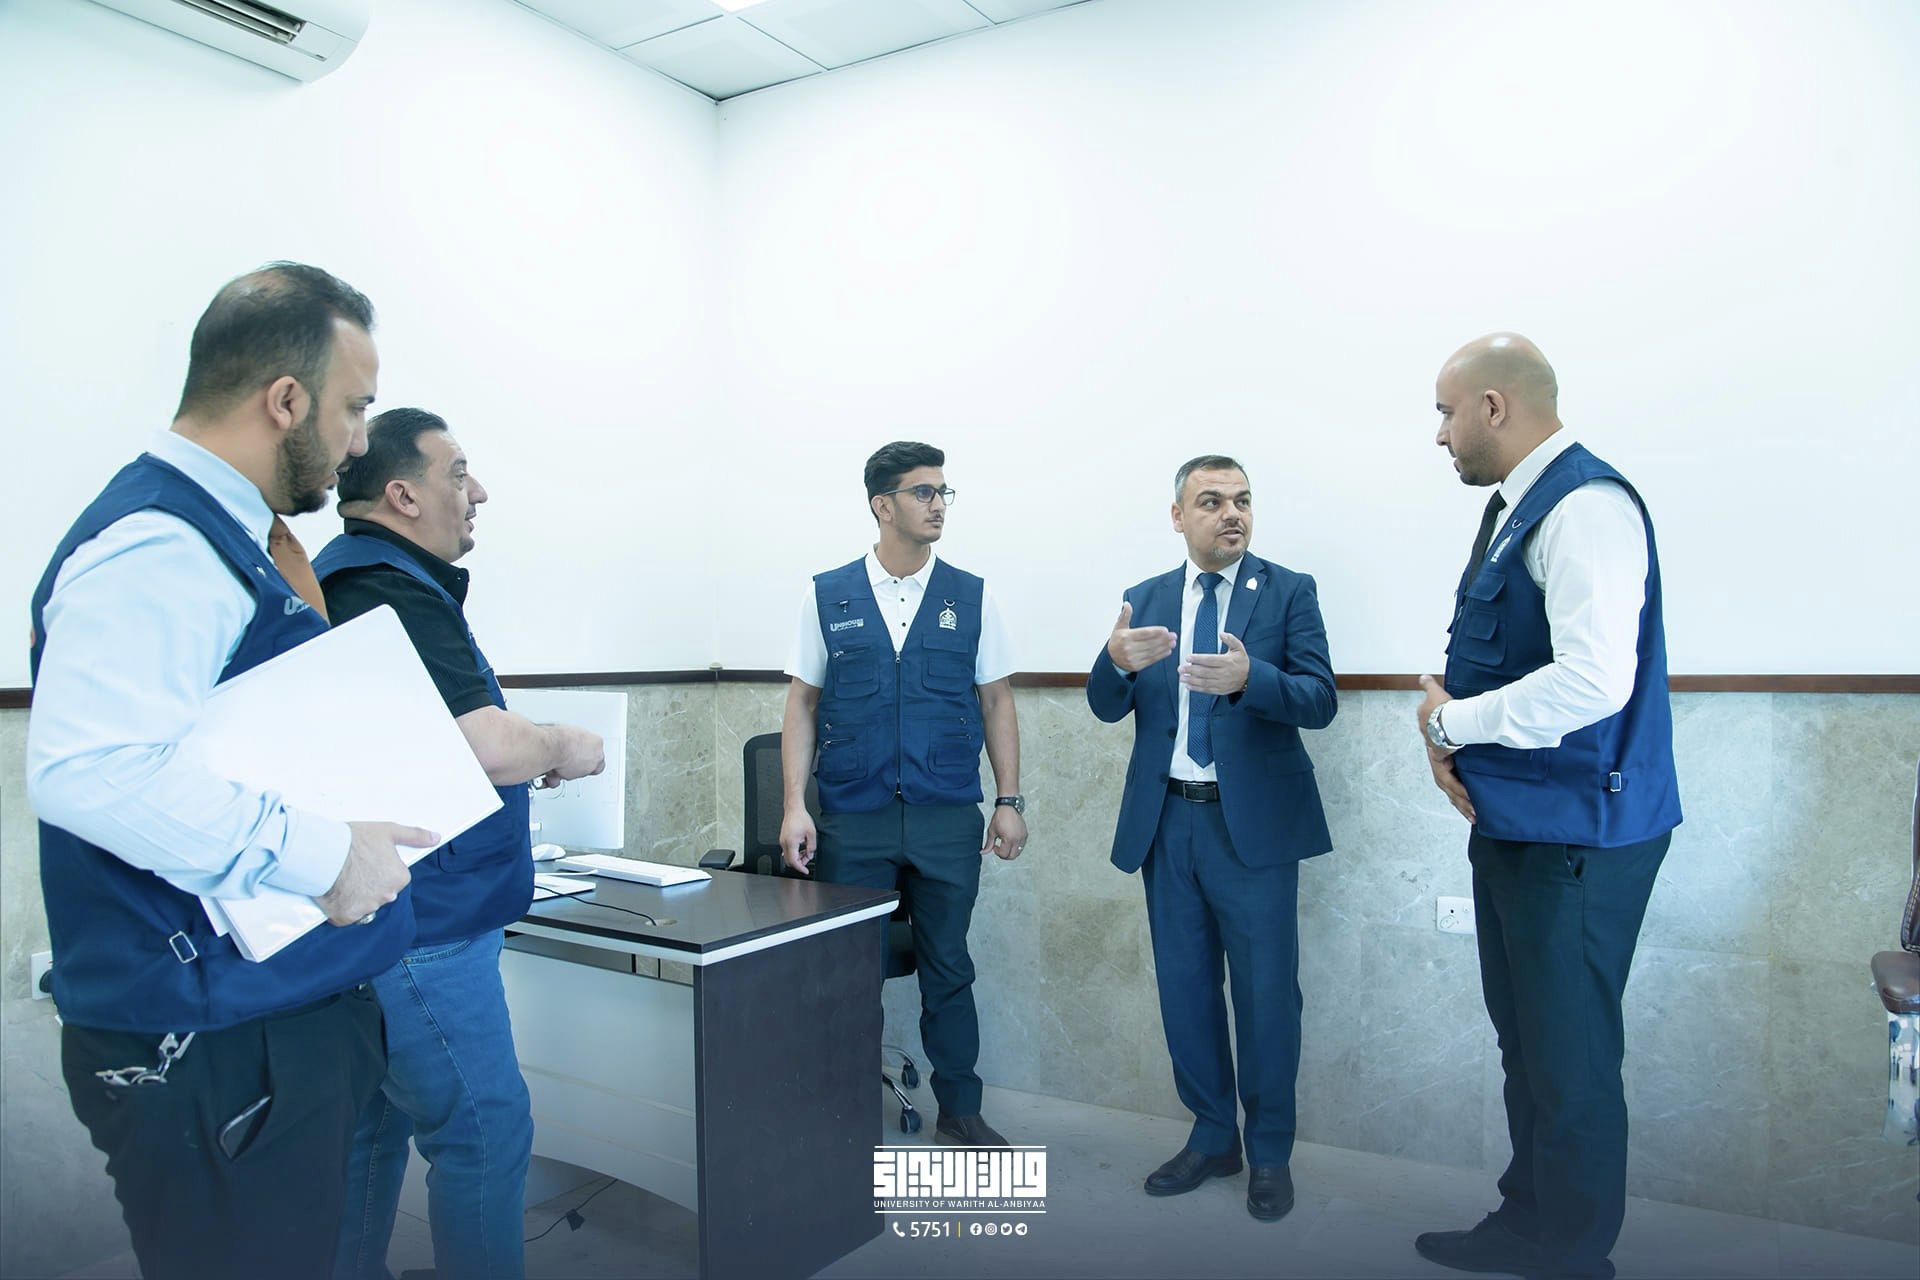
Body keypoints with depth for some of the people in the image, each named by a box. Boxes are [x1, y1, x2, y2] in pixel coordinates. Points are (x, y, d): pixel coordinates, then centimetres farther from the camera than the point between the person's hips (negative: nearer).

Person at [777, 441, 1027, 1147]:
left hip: (947, 818, 1)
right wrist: (795, 806, -4)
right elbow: (802, 703, 4)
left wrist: (1009, 801, 2)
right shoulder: (826, 595, 3)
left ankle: (959, 1109, 28)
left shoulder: (970, 597, 4)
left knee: (948, 967, 11)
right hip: (852, 818, 0)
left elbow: (996, 701, 7)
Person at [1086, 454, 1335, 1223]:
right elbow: (1108, 707, -1)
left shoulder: (1288, 592, -2)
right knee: (1184, 988, 13)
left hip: (1252, 822, -3)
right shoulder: (1144, 600, 8)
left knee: (1265, 993, 4)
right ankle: (1212, 1138, 32)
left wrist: (1248, 678, -32)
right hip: (1166, 821, 4)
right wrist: (1118, 662, -23)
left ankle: (1270, 1154, 24)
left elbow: (1319, 700, -12)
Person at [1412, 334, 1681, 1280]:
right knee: (1524, 1041, 21)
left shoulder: (1586, 507, -19)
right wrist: (1449, 736, -2)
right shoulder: (1514, 508, 11)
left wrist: (1448, 722, -17)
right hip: (1511, 820, 10)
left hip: (1573, 830, -10)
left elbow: (1594, 680, -30)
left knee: (1569, 1059, 4)